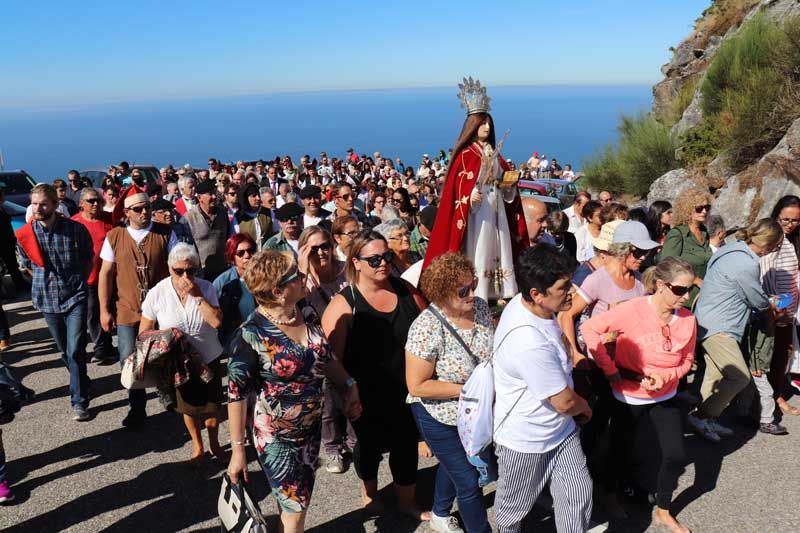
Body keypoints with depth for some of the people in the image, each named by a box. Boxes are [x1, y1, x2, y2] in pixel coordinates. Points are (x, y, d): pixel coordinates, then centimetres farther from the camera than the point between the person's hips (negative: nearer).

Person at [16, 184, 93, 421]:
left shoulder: (76, 229, -11)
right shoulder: (24, 235, -5)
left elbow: (88, 258, 5)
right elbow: (27, 265, 13)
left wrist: (78, 281, 2)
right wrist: (47, 280, 7)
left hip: (75, 296, -3)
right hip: (47, 299, 3)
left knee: (75, 350, -10)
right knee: (64, 350, 16)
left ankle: (79, 401, 1)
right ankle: (82, 383, 39)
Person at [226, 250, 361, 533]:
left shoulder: (308, 315, -6)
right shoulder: (251, 335, -24)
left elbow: (327, 357, 9)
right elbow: (237, 394, -18)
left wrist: (349, 386, -1)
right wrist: (237, 449, -15)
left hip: (312, 427, 6)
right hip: (276, 436, -6)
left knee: (300, 501, 21)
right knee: (295, 510, 5)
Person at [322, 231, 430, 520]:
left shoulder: (405, 290, -5)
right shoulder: (343, 304, -18)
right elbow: (332, 357, -17)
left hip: (407, 392, 3)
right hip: (368, 398, -3)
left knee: (407, 446, 18)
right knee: (370, 445, 21)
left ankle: (406, 501, 45)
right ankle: (368, 489, 53)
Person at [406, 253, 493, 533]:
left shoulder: (480, 306, -12)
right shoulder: (427, 328, -30)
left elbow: (493, 345, 7)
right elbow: (417, 385, -26)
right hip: (441, 417, -7)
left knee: (454, 465, 29)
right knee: (469, 481, 5)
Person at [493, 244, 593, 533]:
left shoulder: (523, 303, -10)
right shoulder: (529, 342, -39)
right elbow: (565, 402, -25)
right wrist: (585, 407, -4)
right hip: (525, 443, -7)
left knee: (579, 493, 12)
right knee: (514, 508, 19)